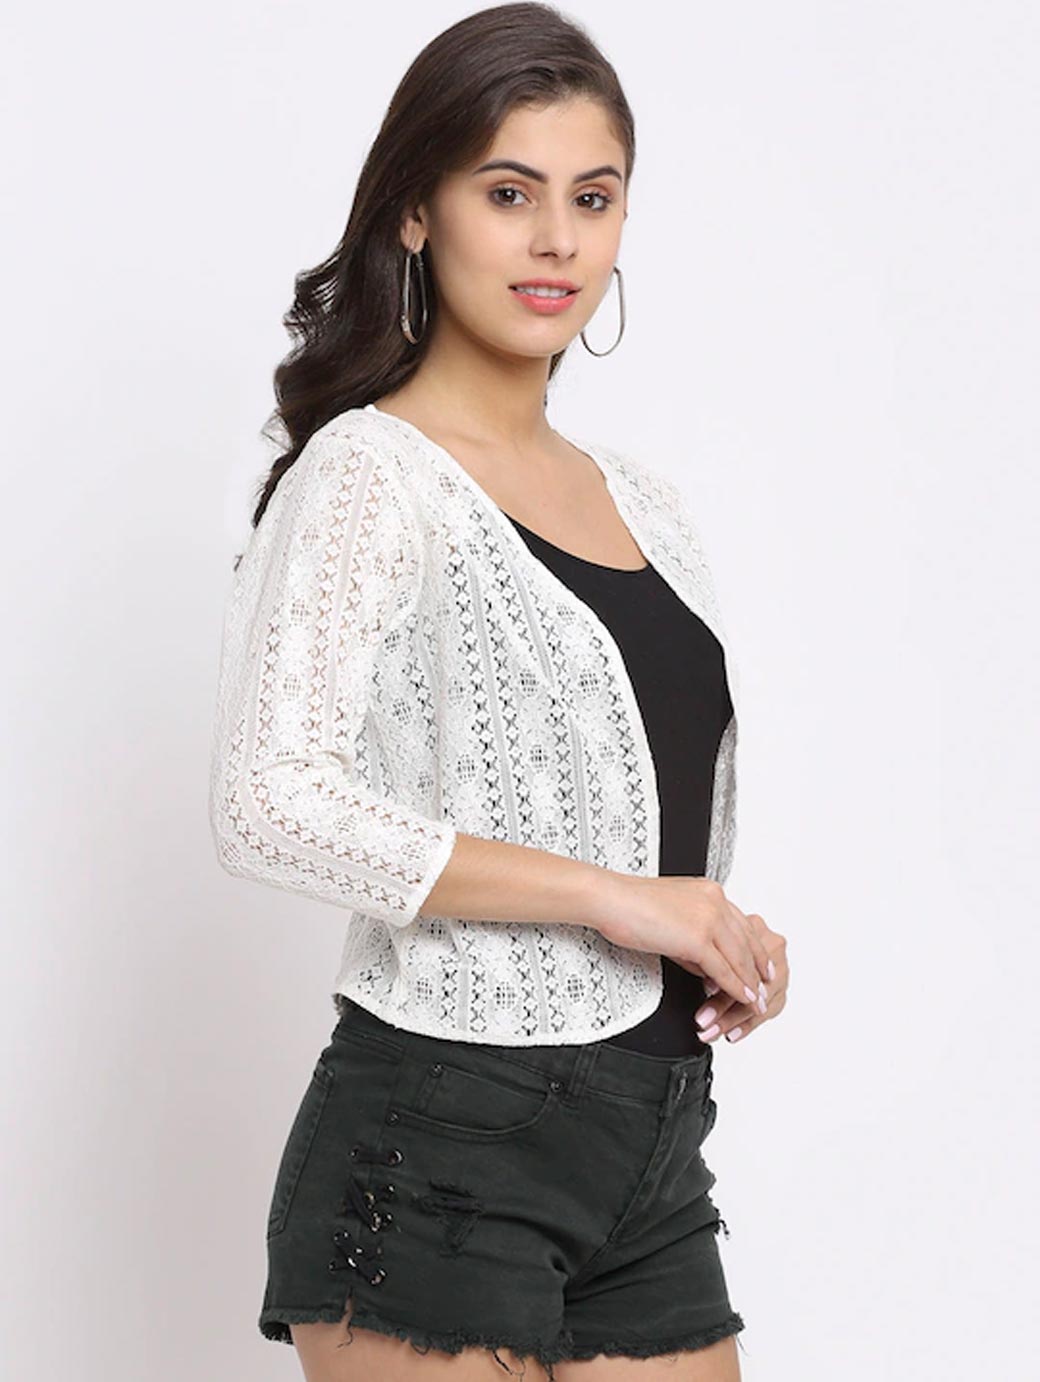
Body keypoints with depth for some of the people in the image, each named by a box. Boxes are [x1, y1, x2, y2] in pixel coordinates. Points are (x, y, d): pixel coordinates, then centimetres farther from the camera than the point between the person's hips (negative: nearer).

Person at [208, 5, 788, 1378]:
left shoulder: (645, 503, 13)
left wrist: (726, 948, 5)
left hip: (651, 1148, 7)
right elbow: (274, 805, -22)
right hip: (442, 1147, -7)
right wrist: (611, 898, -19)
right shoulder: (368, 475, -8)